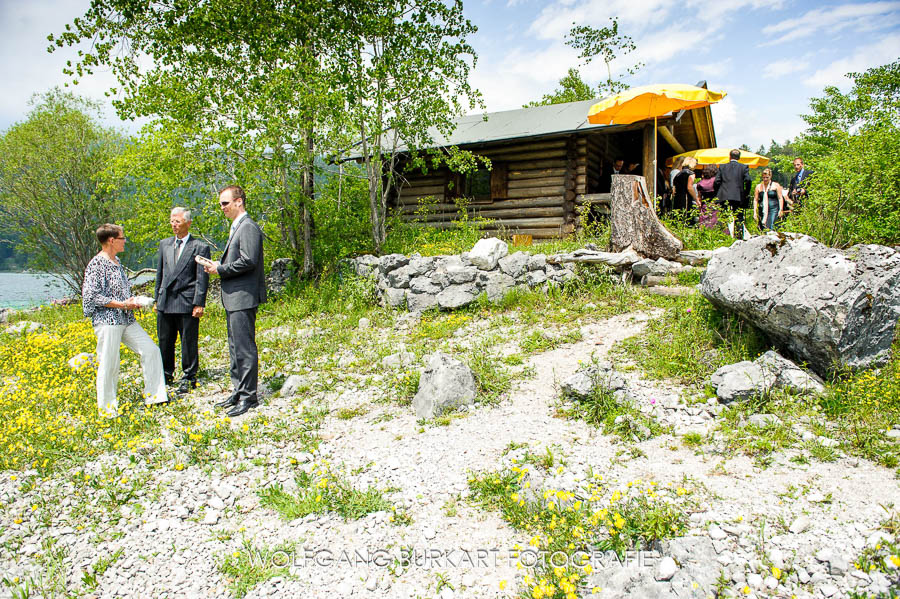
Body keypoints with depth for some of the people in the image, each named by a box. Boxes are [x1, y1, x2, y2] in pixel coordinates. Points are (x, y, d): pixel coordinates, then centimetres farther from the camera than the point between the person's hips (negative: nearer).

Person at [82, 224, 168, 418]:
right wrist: (122, 304, -16)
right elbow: (92, 296, -17)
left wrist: (132, 301, 6)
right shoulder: (97, 264, -12)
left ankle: (153, 395, 12)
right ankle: (107, 408, 14)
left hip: (127, 320, 8)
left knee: (151, 350, 4)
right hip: (107, 321, -8)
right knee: (109, 365, -1)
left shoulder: (117, 262, 14)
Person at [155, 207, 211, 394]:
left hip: (187, 302, -5)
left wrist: (199, 304, -12)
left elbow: (202, 278, -7)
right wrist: (157, 298, 15)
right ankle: (166, 375, 29)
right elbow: (160, 273, 18)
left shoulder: (200, 247, -4)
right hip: (165, 302, 6)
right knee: (164, 342, 14)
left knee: (189, 343, 2)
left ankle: (188, 379, 15)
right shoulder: (164, 244, 14)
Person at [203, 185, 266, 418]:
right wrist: (218, 266, 7)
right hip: (233, 297, 11)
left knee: (244, 347, -6)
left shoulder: (248, 227, -12)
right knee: (235, 347, 16)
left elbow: (248, 261, -22)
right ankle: (239, 392, 25)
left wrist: (220, 269, -12)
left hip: (243, 296, -11)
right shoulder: (236, 227, 20)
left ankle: (249, 396, 2)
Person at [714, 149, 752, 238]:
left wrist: (717, 194, 10)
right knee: (739, 218, 4)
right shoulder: (744, 167, 5)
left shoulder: (722, 167, 8)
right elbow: (748, 180, -7)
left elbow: (717, 181, 0)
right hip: (739, 197, -1)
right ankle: (739, 237, -1)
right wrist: (746, 194, 4)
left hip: (724, 197, 1)